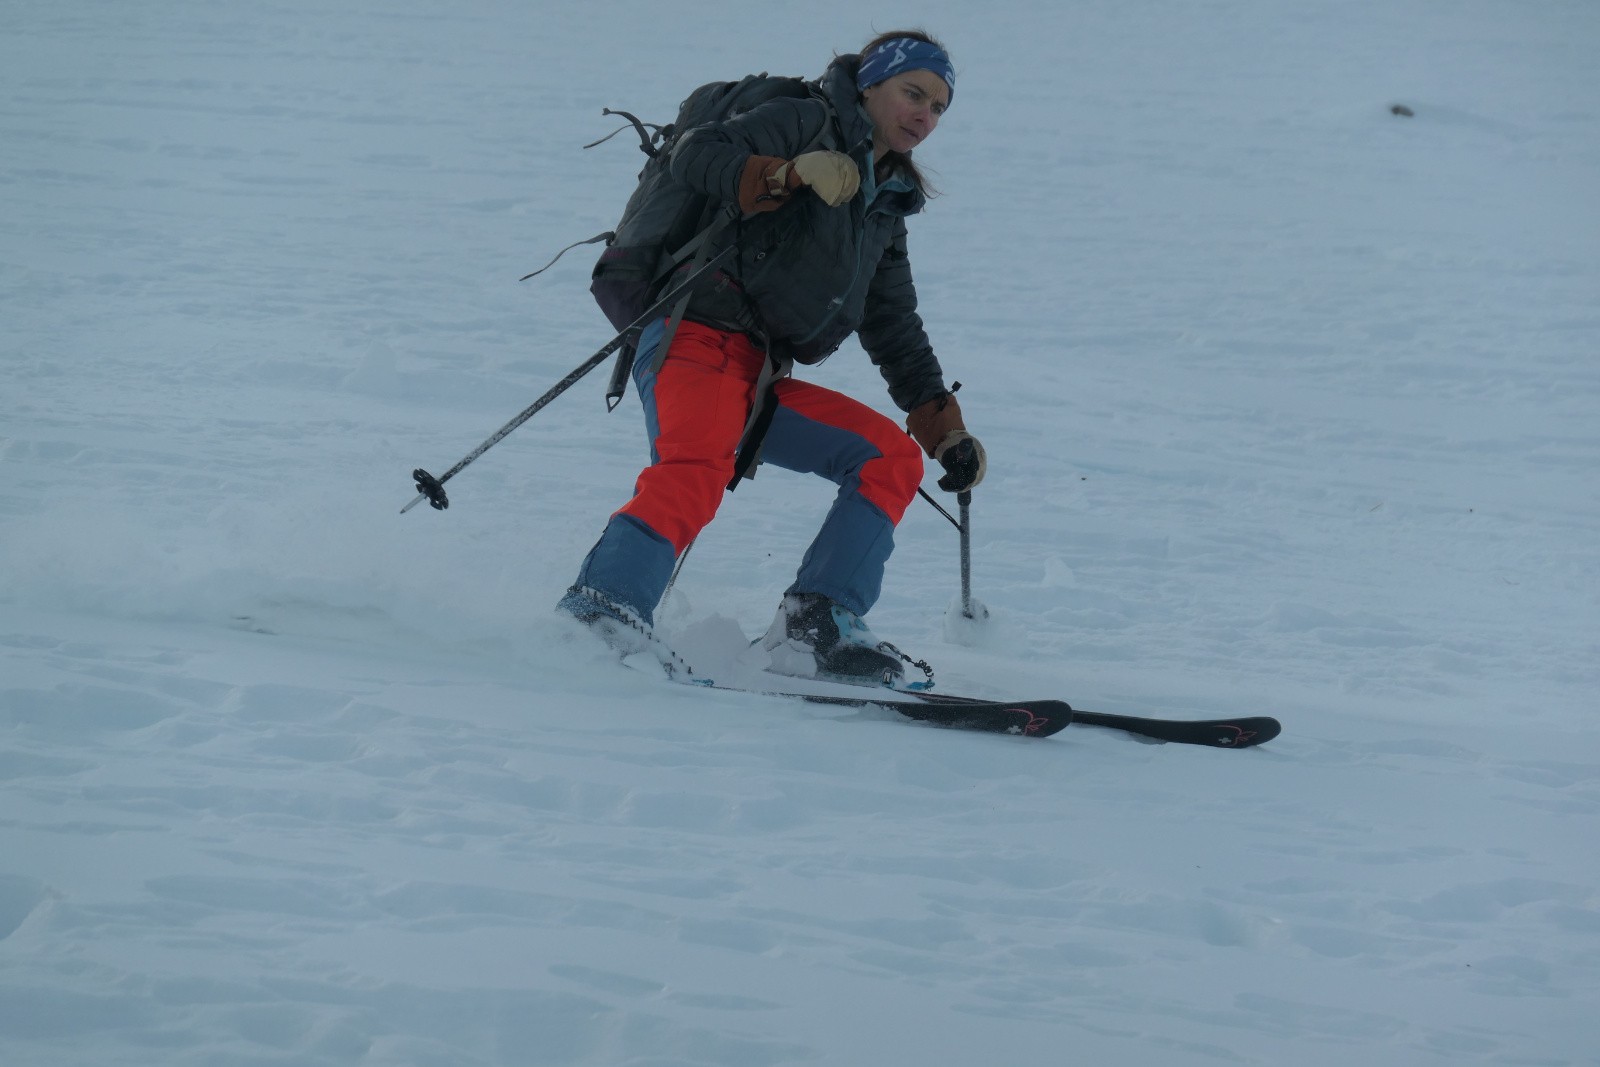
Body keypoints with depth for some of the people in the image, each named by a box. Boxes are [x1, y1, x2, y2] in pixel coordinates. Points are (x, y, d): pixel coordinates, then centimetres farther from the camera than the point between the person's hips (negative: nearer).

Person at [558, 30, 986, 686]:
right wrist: (790, 173, -25)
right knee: (696, 472, -33)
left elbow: (895, 332, 30)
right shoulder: (806, 123, 4)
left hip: (764, 383, 8)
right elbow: (696, 156, -10)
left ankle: (815, 628, -12)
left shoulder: (886, 209, 26)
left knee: (892, 458, -2)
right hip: (698, 338, -8)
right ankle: (596, 616, -43)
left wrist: (945, 428, 22)